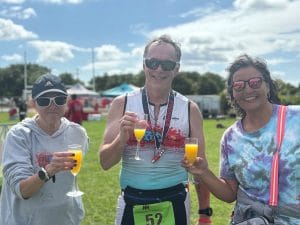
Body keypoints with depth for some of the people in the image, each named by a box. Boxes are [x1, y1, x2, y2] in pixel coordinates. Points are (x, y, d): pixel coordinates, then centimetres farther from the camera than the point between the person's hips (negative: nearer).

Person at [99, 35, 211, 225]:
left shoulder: (190, 109, -2)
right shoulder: (122, 104, -3)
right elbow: (105, 163, -4)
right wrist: (122, 137, -22)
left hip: (175, 204, 0)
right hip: (132, 204, 0)